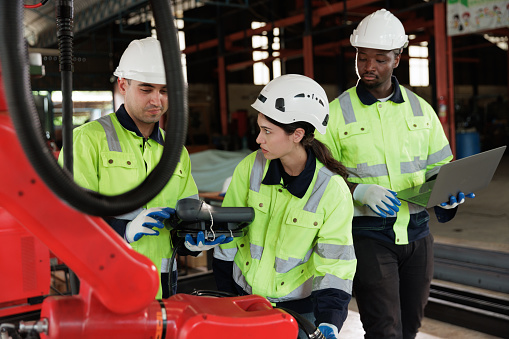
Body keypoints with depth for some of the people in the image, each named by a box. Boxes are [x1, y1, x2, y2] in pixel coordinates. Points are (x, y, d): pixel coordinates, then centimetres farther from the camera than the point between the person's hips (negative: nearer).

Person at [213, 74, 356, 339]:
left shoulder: (332, 189, -15)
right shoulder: (250, 168, -8)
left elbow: (334, 263, -10)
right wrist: (225, 299, 2)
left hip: (300, 307, -2)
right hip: (245, 298, 2)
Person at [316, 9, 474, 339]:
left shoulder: (421, 109, 9)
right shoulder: (337, 112, -2)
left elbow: (439, 166, 13)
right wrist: (359, 191, -19)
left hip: (417, 233, 4)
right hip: (368, 234, -4)